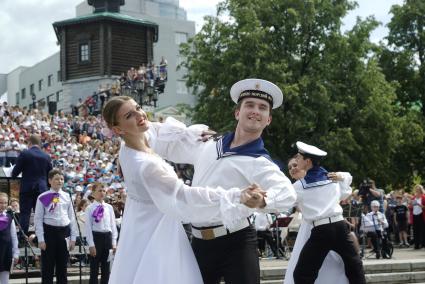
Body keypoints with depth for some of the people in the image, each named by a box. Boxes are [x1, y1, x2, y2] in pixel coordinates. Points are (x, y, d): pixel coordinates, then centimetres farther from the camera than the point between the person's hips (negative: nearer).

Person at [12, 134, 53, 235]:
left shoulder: (24, 154, -6)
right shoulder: (47, 156, 4)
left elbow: (15, 171, -3)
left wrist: (13, 176, 19)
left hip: (27, 188, -3)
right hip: (42, 188, 3)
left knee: (25, 213, 0)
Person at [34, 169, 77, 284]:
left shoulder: (67, 197, 7)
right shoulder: (43, 198, -5)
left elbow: (71, 218, 10)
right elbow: (38, 219, -5)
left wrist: (73, 238, 6)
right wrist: (41, 239, -10)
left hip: (64, 231, 4)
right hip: (49, 231, -3)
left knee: (62, 265, 10)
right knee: (48, 266, 2)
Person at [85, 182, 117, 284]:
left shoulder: (109, 207, 8)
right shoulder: (90, 208, -4)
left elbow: (113, 225, 9)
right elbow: (88, 227, -7)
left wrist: (114, 242, 4)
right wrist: (91, 245, -12)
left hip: (107, 237, 4)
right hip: (96, 237, -4)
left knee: (106, 269, 9)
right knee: (94, 269, 0)